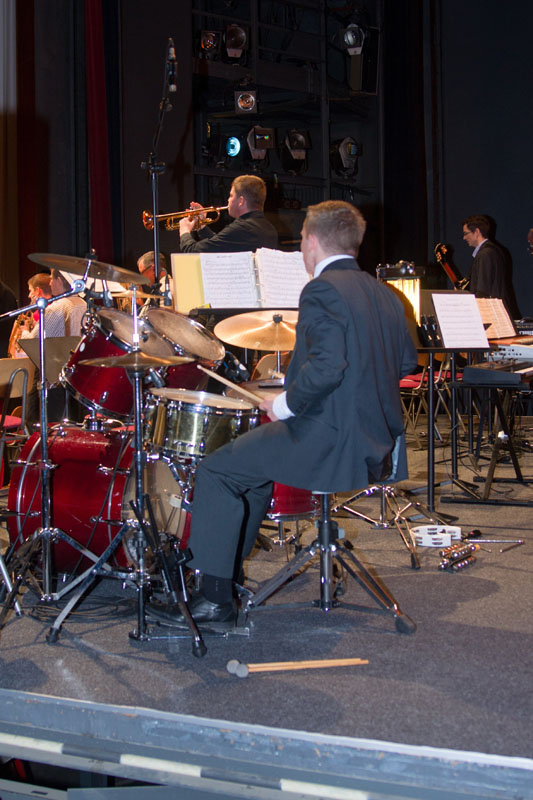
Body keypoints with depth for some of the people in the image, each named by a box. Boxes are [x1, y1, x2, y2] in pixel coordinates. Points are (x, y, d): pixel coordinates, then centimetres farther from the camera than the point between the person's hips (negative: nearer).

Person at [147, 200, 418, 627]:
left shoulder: (322, 291, -15)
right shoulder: (384, 294, 12)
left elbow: (327, 366, -27)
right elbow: (406, 361, 18)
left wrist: (285, 404, -14)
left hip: (332, 443, -10)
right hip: (379, 443, 10)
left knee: (217, 471, 1)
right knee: (253, 461, 27)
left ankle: (215, 599, 2)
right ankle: (229, 569, 35)